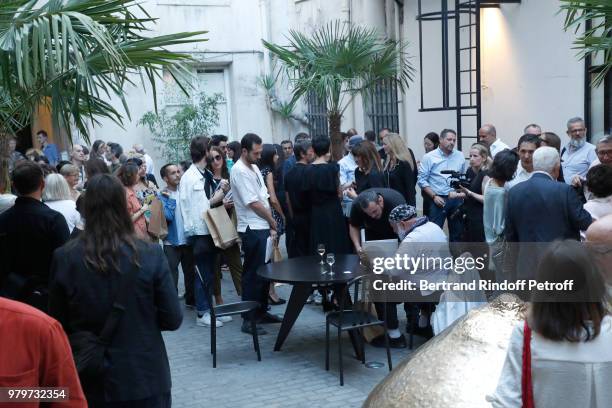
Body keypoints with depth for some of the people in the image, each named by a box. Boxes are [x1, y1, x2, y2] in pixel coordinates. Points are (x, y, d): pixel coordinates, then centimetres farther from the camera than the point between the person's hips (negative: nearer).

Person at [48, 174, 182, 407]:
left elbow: (57, 324, -1)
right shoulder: (151, 255, -13)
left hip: (89, 381, 1)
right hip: (145, 379, -1)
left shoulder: (64, 258, -11)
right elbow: (173, 319, -8)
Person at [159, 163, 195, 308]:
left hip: (187, 239, 4)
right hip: (171, 242, -4)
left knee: (190, 272, 15)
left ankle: (191, 300, 29)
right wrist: (170, 199, -17)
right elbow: (168, 216, -20)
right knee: (171, 275, 1)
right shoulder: (163, 196, -6)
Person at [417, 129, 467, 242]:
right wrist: (434, 196, -10)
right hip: (438, 199, -3)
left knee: (457, 232, 11)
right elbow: (422, 180, -4)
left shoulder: (460, 156, 7)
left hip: (456, 199, 3)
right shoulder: (429, 157, -2)